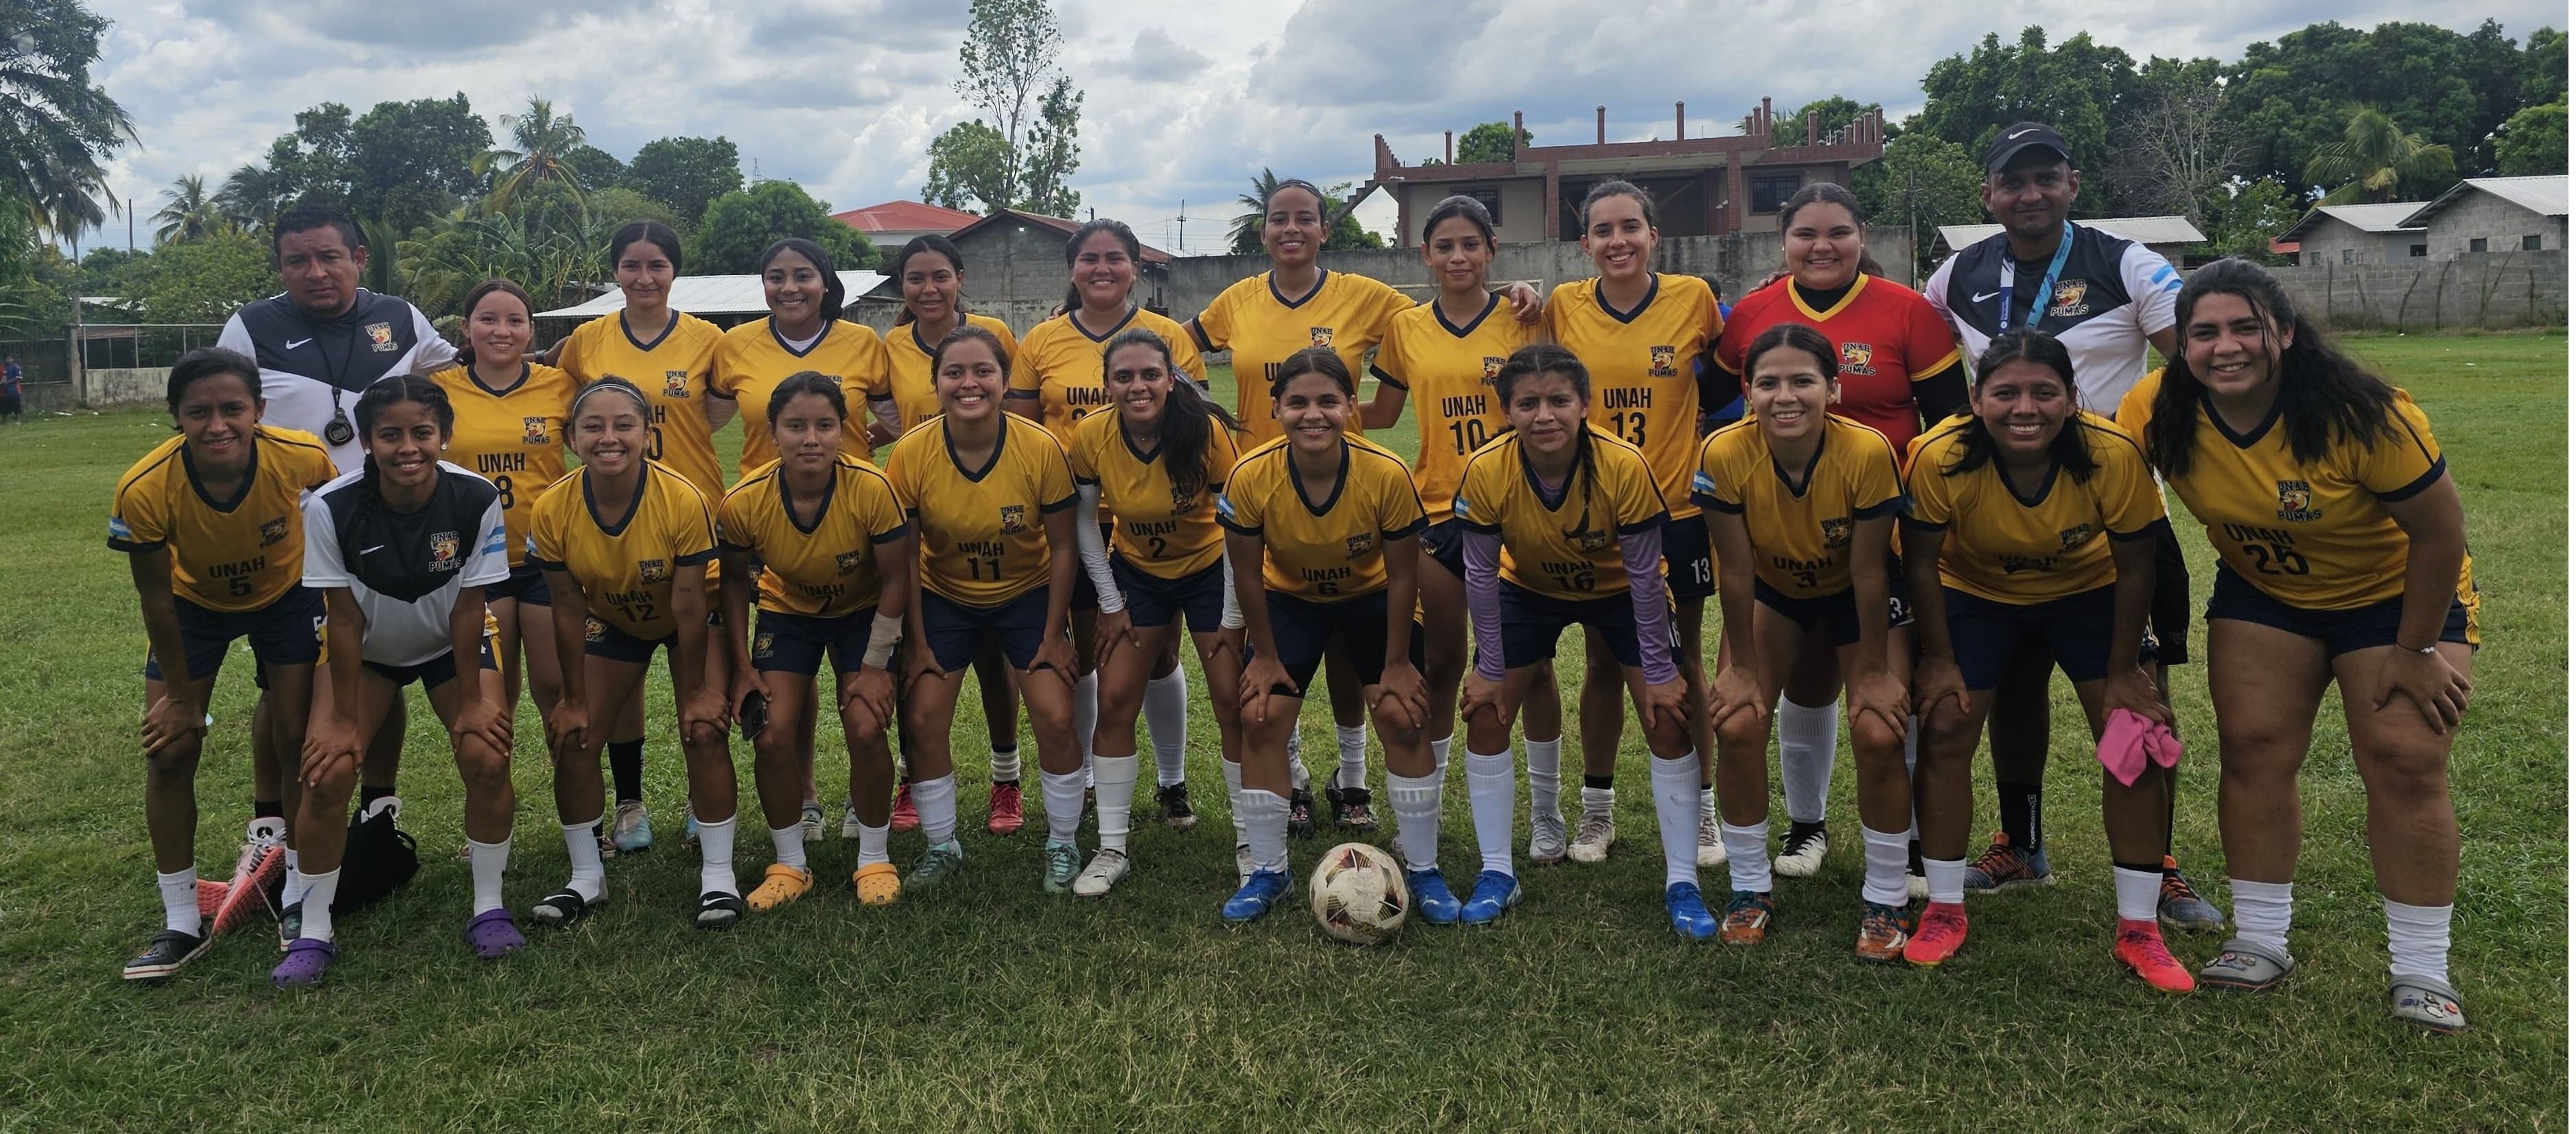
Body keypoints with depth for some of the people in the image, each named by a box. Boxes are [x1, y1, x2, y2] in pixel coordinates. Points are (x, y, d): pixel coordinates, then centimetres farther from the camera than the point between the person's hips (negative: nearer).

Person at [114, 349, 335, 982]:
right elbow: (156, 598, -17)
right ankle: (182, 925, 9)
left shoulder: (302, 457, -32)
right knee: (169, 751, -4)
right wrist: (181, 695, -8)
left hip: (285, 594, 0)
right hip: (194, 603, 0)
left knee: (297, 738, -4)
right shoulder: (145, 489, -32)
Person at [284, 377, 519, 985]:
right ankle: (314, 931, 3)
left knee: (488, 758, -19)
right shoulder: (331, 507, -28)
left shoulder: (477, 499, -27)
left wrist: (471, 699, -13)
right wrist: (344, 717, -15)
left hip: (451, 646, 0)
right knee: (327, 772, -16)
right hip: (367, 651, 0)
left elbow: (467, 609, -18)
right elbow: (343, 619, -20)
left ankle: (489, 908, 2)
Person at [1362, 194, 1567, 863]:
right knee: (1439, 664, 8)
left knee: (1530, 663, 5)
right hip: (1438, 513, 2)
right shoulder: (1406, 329, 5)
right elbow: (1381, 415, 11)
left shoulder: (1520, 321, -2)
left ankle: (1546, 814, 19)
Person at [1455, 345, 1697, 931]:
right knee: (1485, 714, -5)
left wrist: (1659, 672, -17)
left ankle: (1682, 883, 5)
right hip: (1528, 589, 2)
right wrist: (1491, 667, -11)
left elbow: (1644, 574, -23)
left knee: (1669, 719, -8)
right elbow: (1481, 575, -17)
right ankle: (1496, 873, 9)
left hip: (1618, 591, -1)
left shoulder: (1624, 466, -34)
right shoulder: (1485, 471, -30)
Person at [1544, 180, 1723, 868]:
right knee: (1603, 664, 11)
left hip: (1676, 509, -1)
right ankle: (1597, 808, 25)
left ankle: (1701, 808, 24)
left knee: (1682, 663, 9)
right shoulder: (1564, 306, -3)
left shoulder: (1693, 298, -5)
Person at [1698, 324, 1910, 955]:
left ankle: (1885, 901, 6)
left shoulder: (1867, 453, -33)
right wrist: (1741, 667, -12)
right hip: (1772, 591, 1)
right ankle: (1751, 890, 7)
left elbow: (1868, 573, -23)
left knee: (1879, 735, -15)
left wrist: (1875, 672, -15)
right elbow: (1736, 571, -19)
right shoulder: (1725, 454, -30)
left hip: (1854, 594, -1)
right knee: (1738, 726, -13)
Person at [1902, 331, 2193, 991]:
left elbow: (2134, 569, -16)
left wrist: (2123, 671, -11)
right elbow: (1921, 562, -17)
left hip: (2087, 591, 1)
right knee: (1944, 732, -8)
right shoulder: (1940, 459, -32)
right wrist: (1939, 659, -12)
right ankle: (1945, 910, 10)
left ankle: (2138, 929, 7)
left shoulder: (2114, 456, -31)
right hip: (1974, 592, 0)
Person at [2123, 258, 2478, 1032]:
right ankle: (2261, 943, 9)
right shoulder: (2159, 412, -21)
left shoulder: (2362, 414, -30)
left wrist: (2416, 651, -14)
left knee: (2406, 761, -8)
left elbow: (2440, 533, -20)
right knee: (2253, 750, -4)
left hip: (2398, 593, -3)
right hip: (2261, 595, 3)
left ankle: (2422, 973, 4)